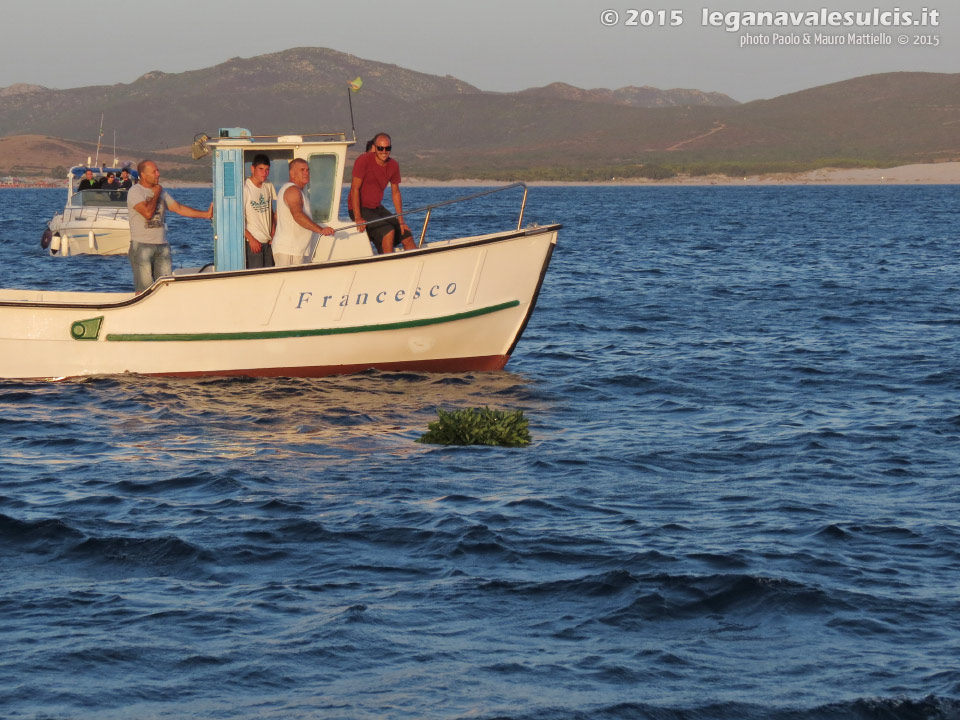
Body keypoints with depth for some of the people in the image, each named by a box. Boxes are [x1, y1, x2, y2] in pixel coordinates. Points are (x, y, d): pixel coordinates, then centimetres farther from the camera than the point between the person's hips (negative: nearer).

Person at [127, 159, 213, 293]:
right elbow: (148, 213, -19)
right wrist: (156, 194, -5)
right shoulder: (135, 192, -6)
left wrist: (206, 214, 2)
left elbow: (179, 208, 11)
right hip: (142, 245, -7)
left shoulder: (162, 191, 15)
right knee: (144, 287, -7)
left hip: (162, 245, 7)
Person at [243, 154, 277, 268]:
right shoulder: (245, 188, -11)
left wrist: (273, 230, 8)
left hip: (268, 241, 7)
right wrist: (251, 239, -16)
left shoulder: (269, 187, 9)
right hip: (253, 242, -7)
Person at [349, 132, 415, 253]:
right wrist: (358, 218, -26)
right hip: (361, 209, -7)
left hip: (378, 208, 7)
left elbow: (395, 193, 10)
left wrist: (401, 221, 4)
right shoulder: (364, 160, -17)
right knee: (388, 231, -27)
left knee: (407, 235, 0)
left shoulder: (394, 165, 2)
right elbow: (355, 189, -19)